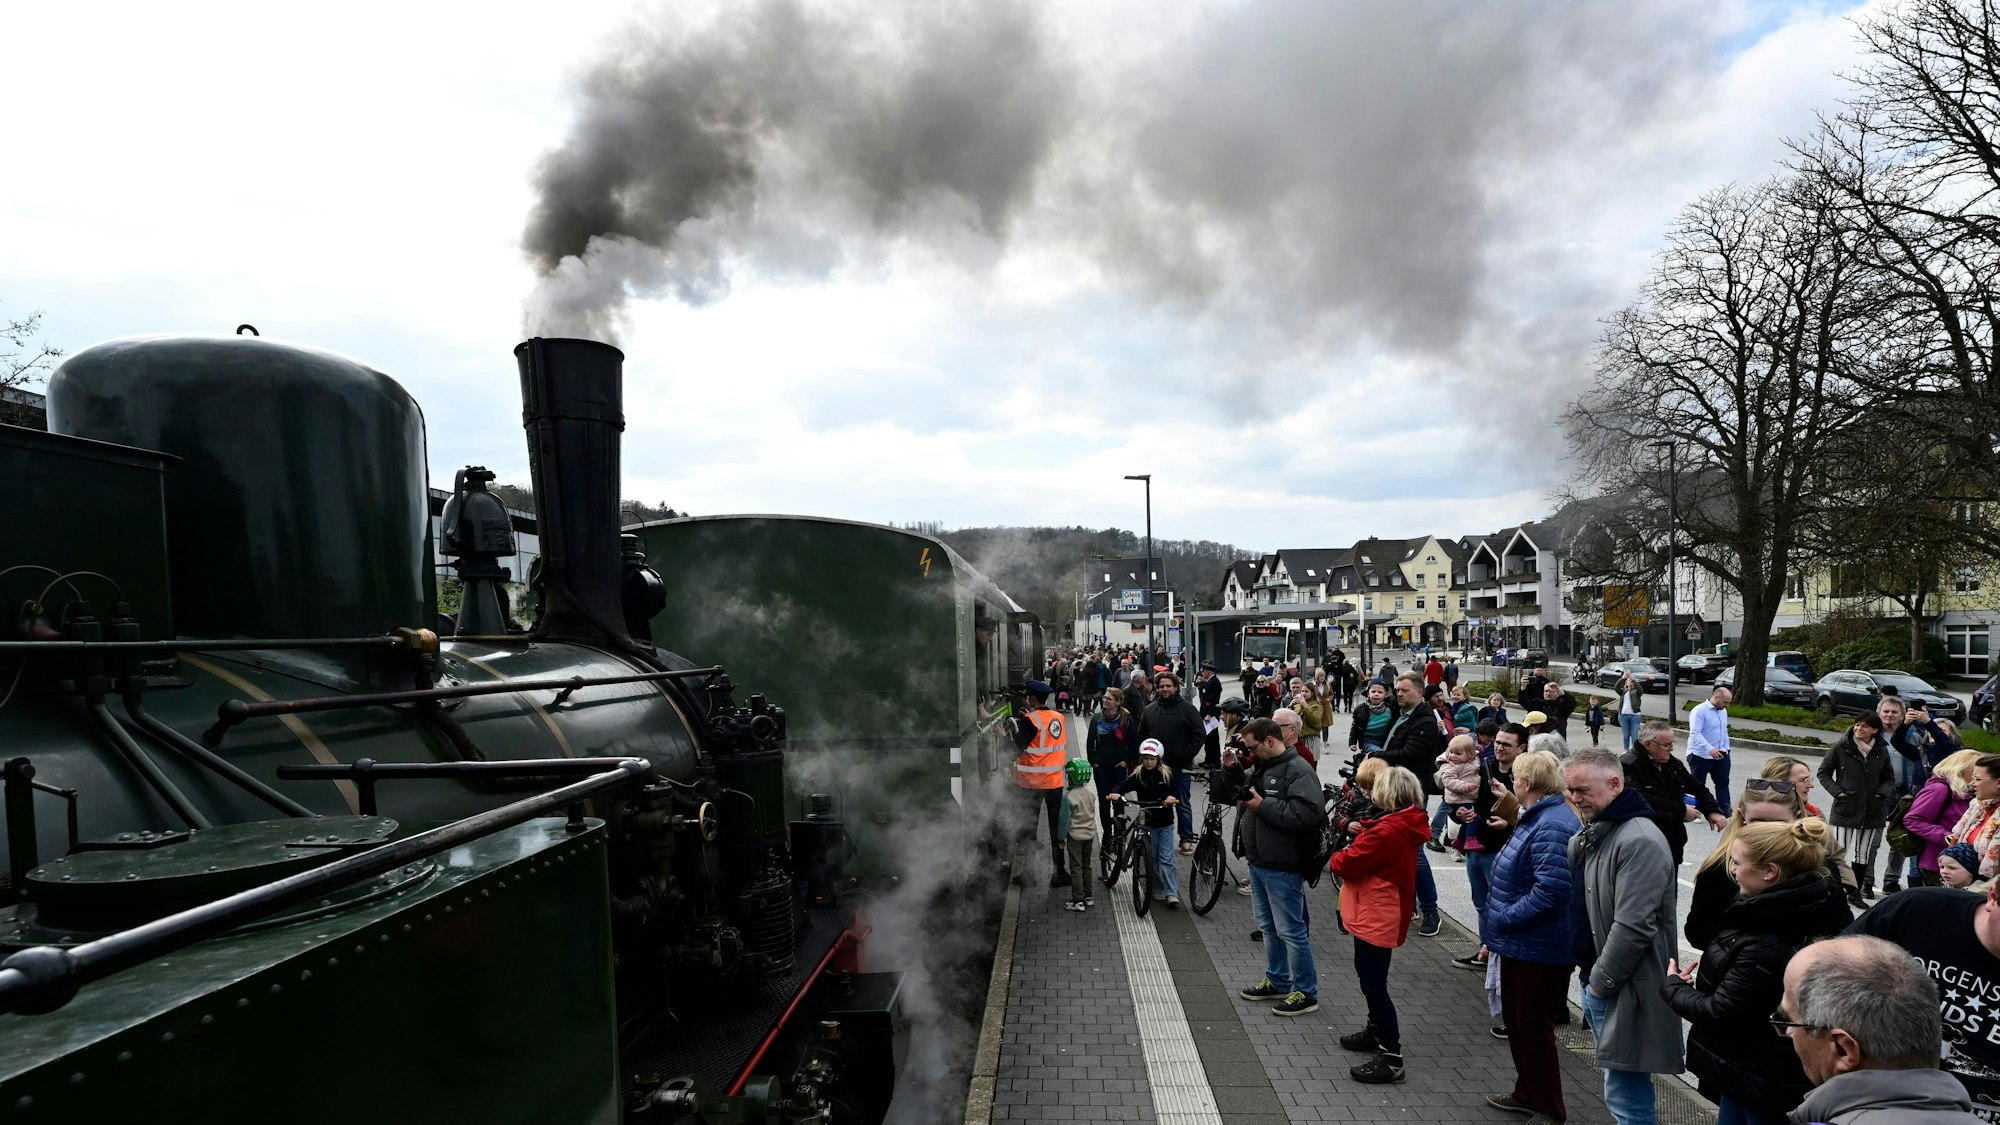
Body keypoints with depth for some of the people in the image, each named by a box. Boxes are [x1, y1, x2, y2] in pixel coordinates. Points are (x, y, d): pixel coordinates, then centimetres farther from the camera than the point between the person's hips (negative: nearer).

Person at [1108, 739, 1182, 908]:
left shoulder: (1167, 774, -2)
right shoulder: (1138, 776, -3)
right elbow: (1124, 786, -9)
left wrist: (1172, 797, -27)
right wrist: (1116, 794, -30)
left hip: (1165, 823, -1)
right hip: (1147, 823, 1)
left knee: (1167, 858, -4)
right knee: (1152, 858, 8)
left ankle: (1172, 893, -2)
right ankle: (1158, 890, 19)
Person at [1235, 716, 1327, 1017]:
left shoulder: (1298, 770, -17)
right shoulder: (1262, 767, 12)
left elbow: (1308, 814, -29)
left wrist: (1263, 806, -23)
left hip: (1282, 868, -9)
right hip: (1259, 863, 9)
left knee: (1290, 930, -1)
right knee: (1268, 926, 19)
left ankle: (1306, 993, 11)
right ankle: (1277, 981, 33)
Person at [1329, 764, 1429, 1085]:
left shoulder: (1387, 830, -26)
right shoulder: (1407, 825, 6)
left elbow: (1349, 863, -21)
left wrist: (1335, 859, -2)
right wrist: (1362, 831, -4)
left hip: (1377, 917, -11)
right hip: (1377, 914, 11)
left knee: (1374, 984, -5)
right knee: (1370, 976, 25)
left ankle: (1391, 1057, -1)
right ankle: (1376, 1031, 40)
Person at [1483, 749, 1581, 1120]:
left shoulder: (1551, 827, -26)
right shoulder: (1538, 818, 9)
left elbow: (1550, 891, -32)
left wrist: (1502, 920, -24)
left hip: (1538, 950, -11)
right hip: (1521, 944, 11)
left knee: (1534, 1028, 6)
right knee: (1517, 1020, 22)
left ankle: (1546, 1106, 22)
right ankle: (1528, 1093, 36)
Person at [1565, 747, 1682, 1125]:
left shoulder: (1639, 841, -20)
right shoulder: (1586, 837, 10)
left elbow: (1633, 927, -23)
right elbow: (1580, 906, 20)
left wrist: (1602, 981, -16)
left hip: (1625, 990, -9)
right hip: (1596, 979, 9)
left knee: (1624, 1094, -4)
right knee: (1623, 1089, 20)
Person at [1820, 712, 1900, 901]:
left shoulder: (1881, 751, 4)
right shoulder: (1840, 747, -5)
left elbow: (1889, 778, 15)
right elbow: (1824, 772, 2)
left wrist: (1881, 793, -3)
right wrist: (1837, 791, -10)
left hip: (1871, 811, 3)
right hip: (1844, 809, -3)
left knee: (1863, 856, 10)